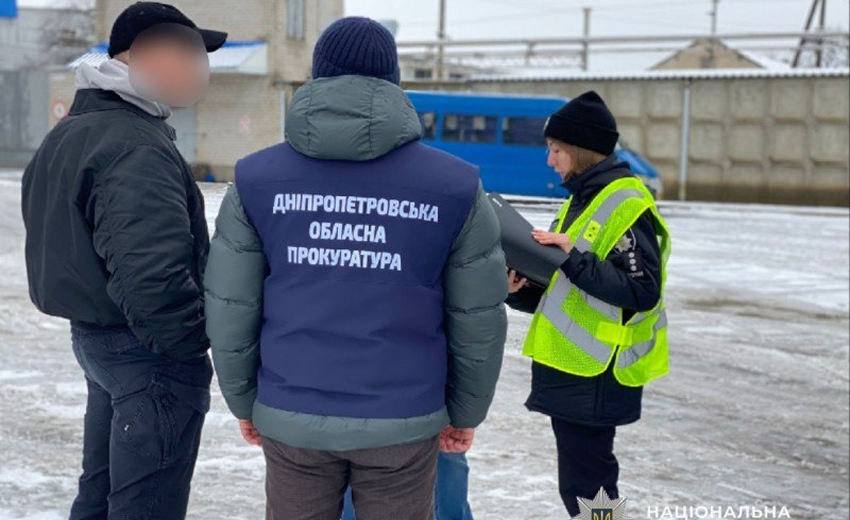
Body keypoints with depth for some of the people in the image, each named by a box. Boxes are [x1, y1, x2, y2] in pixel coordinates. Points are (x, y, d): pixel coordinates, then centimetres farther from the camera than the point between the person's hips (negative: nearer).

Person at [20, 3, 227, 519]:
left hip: (93, 336, 10)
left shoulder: (69, 133, 11)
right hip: (150, 356, -10)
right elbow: (151, 272, -31)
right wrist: (191, 342, -19)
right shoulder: (136, 147, -22)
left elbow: (61, 239, 18)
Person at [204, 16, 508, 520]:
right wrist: (466, 412, 14)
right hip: (402, 422, -1)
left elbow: (230, 308, 1)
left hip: (291, 418, 1)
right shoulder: (453, 183, -4)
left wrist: (244, 401, 14)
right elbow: (479, 317, 1)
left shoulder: (258, 178, -1)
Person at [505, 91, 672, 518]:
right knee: (588, 480, 16)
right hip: (567, 370, 10)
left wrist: (574, 258, -24)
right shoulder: (582, 200, 16)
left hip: (596, 377, -10)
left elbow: (642, 292, -21)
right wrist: (522, 290, 0)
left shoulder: (627, 204, -13)